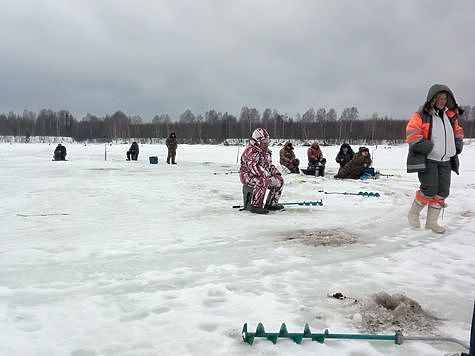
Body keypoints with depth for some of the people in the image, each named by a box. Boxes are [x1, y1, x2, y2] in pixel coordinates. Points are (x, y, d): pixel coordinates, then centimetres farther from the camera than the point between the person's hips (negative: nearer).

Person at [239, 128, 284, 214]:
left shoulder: (267, 151, 13)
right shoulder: (250, 151, -18)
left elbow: (269, 165, 23)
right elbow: (253, 168, -29)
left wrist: (276, 173, 5)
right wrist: (268, 176, -32)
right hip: (248, 176, -9)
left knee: (279, 181, 4)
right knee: (263, 181, -37)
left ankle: (271, 204, 14)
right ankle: (256, 206, -33)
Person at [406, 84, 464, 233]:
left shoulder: (451, 116, 14)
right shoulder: (422, 115, -7)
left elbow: (457, 130, 29)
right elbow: (411, 131, -14)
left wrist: (458, 141, 13)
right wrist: (422, 144, -23)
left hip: (445, 161, 7)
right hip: (427, 159, -7)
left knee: (442, 192, 4)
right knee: (429, 190, -13)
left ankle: (431, 222, 15)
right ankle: (413, 214, 10)